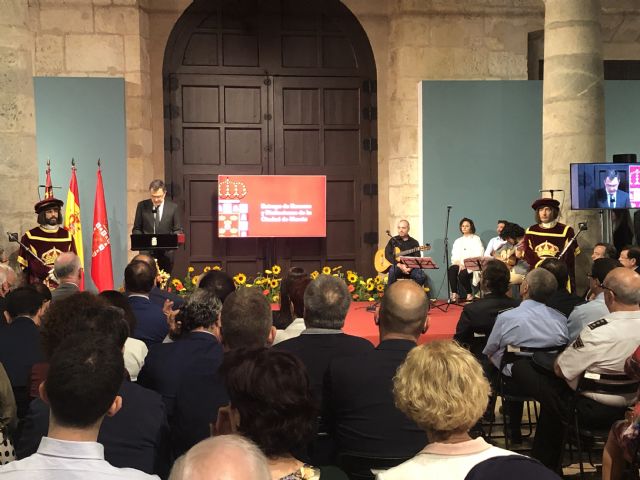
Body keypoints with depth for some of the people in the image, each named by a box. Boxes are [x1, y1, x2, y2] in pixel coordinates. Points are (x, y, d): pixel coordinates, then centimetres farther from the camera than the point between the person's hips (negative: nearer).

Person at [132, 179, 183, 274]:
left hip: (166, 253, 0)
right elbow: (136, 229, 9)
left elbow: (178, 230, 6)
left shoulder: (173, 207, 2)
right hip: (146, 252, 0)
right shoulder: (142, 206, 4)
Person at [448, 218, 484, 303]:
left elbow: (478, 255, -4)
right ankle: (454, 294, -31)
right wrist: (459, 263, -12)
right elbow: (454, 255, 11)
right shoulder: (458, 241, 22)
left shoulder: (476, 239, 8)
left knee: (462, 274, -35)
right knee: (451, 269, -31)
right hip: (459, 264, 4)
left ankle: (470, 294, -12)